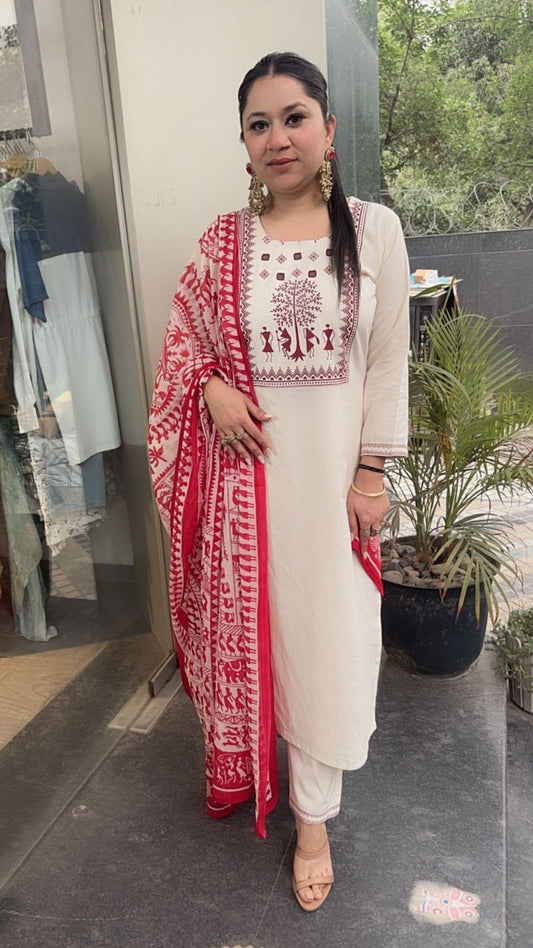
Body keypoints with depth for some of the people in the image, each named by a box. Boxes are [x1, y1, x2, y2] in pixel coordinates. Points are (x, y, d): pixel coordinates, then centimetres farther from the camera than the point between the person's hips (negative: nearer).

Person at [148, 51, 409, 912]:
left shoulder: (374, 229, -1)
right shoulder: (223, 242, 3)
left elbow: (389, 362, -1)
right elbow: (185, 343, 11)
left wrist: (370, 473, -4)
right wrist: (212, 388, -10)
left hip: (331, 470, -1)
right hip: (245, 466, 2)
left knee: (326, 632, 8)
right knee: (246, 620, 14)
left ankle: (313, 816, 30)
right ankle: (244, 764, 44)